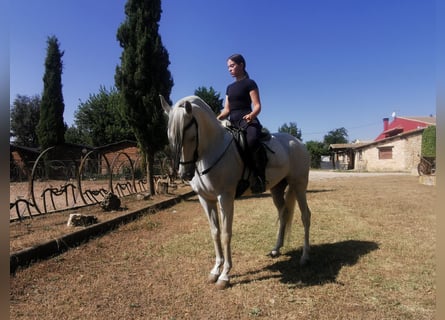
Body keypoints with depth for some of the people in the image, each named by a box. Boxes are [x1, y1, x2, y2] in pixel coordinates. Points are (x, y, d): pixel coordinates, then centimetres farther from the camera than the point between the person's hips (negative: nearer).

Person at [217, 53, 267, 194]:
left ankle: (259, 178, -32)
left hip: (247, 120, -8)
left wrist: (251, 115, -29)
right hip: (233, 122, 8)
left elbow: (257, 106, -6)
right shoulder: (230, 87, 24)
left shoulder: (250, 83, 4)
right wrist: (215, 120, 2)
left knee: (252, 141, -40)